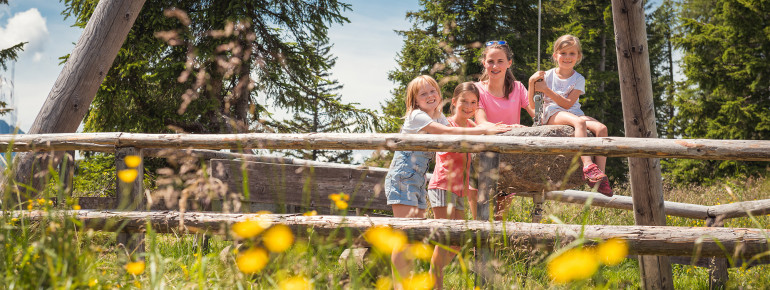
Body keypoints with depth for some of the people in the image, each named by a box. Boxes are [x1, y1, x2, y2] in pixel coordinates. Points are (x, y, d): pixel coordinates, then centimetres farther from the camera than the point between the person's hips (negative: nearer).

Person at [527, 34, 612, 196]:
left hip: (574, 113, 3)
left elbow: (568, 104, -8)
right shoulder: (547, 76, 5)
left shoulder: (579, 79, 7)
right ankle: (588, 166, -49)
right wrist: (532, 83, -12)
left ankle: (601, 174, -32)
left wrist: (546, 90, -14)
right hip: (552, 114, -3)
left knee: (601, 128, -26)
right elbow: (533, 105, 1)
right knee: (579, 122, -37)